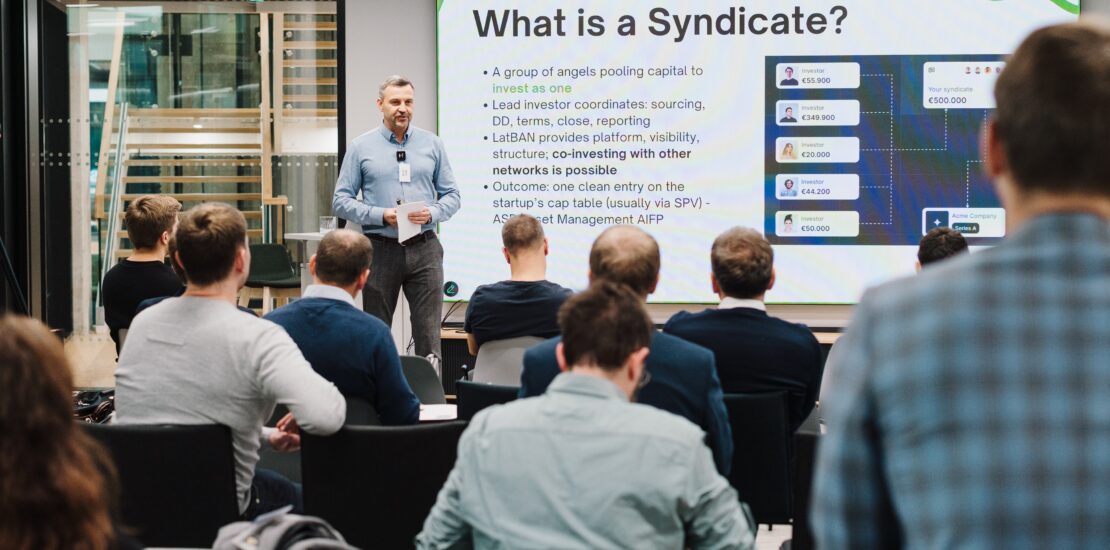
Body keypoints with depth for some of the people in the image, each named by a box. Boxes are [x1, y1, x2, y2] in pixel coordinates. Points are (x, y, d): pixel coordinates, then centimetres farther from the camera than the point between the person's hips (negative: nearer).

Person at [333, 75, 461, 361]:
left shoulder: (432, 144, 8)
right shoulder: (361, 147, 3)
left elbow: (451, 195, 9)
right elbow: (341, 200, 1)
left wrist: (432, 213, -12)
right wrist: (381, 216, -13)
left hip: (424, 250, 0)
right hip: (380, 249, 0)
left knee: (428, 333, -4)